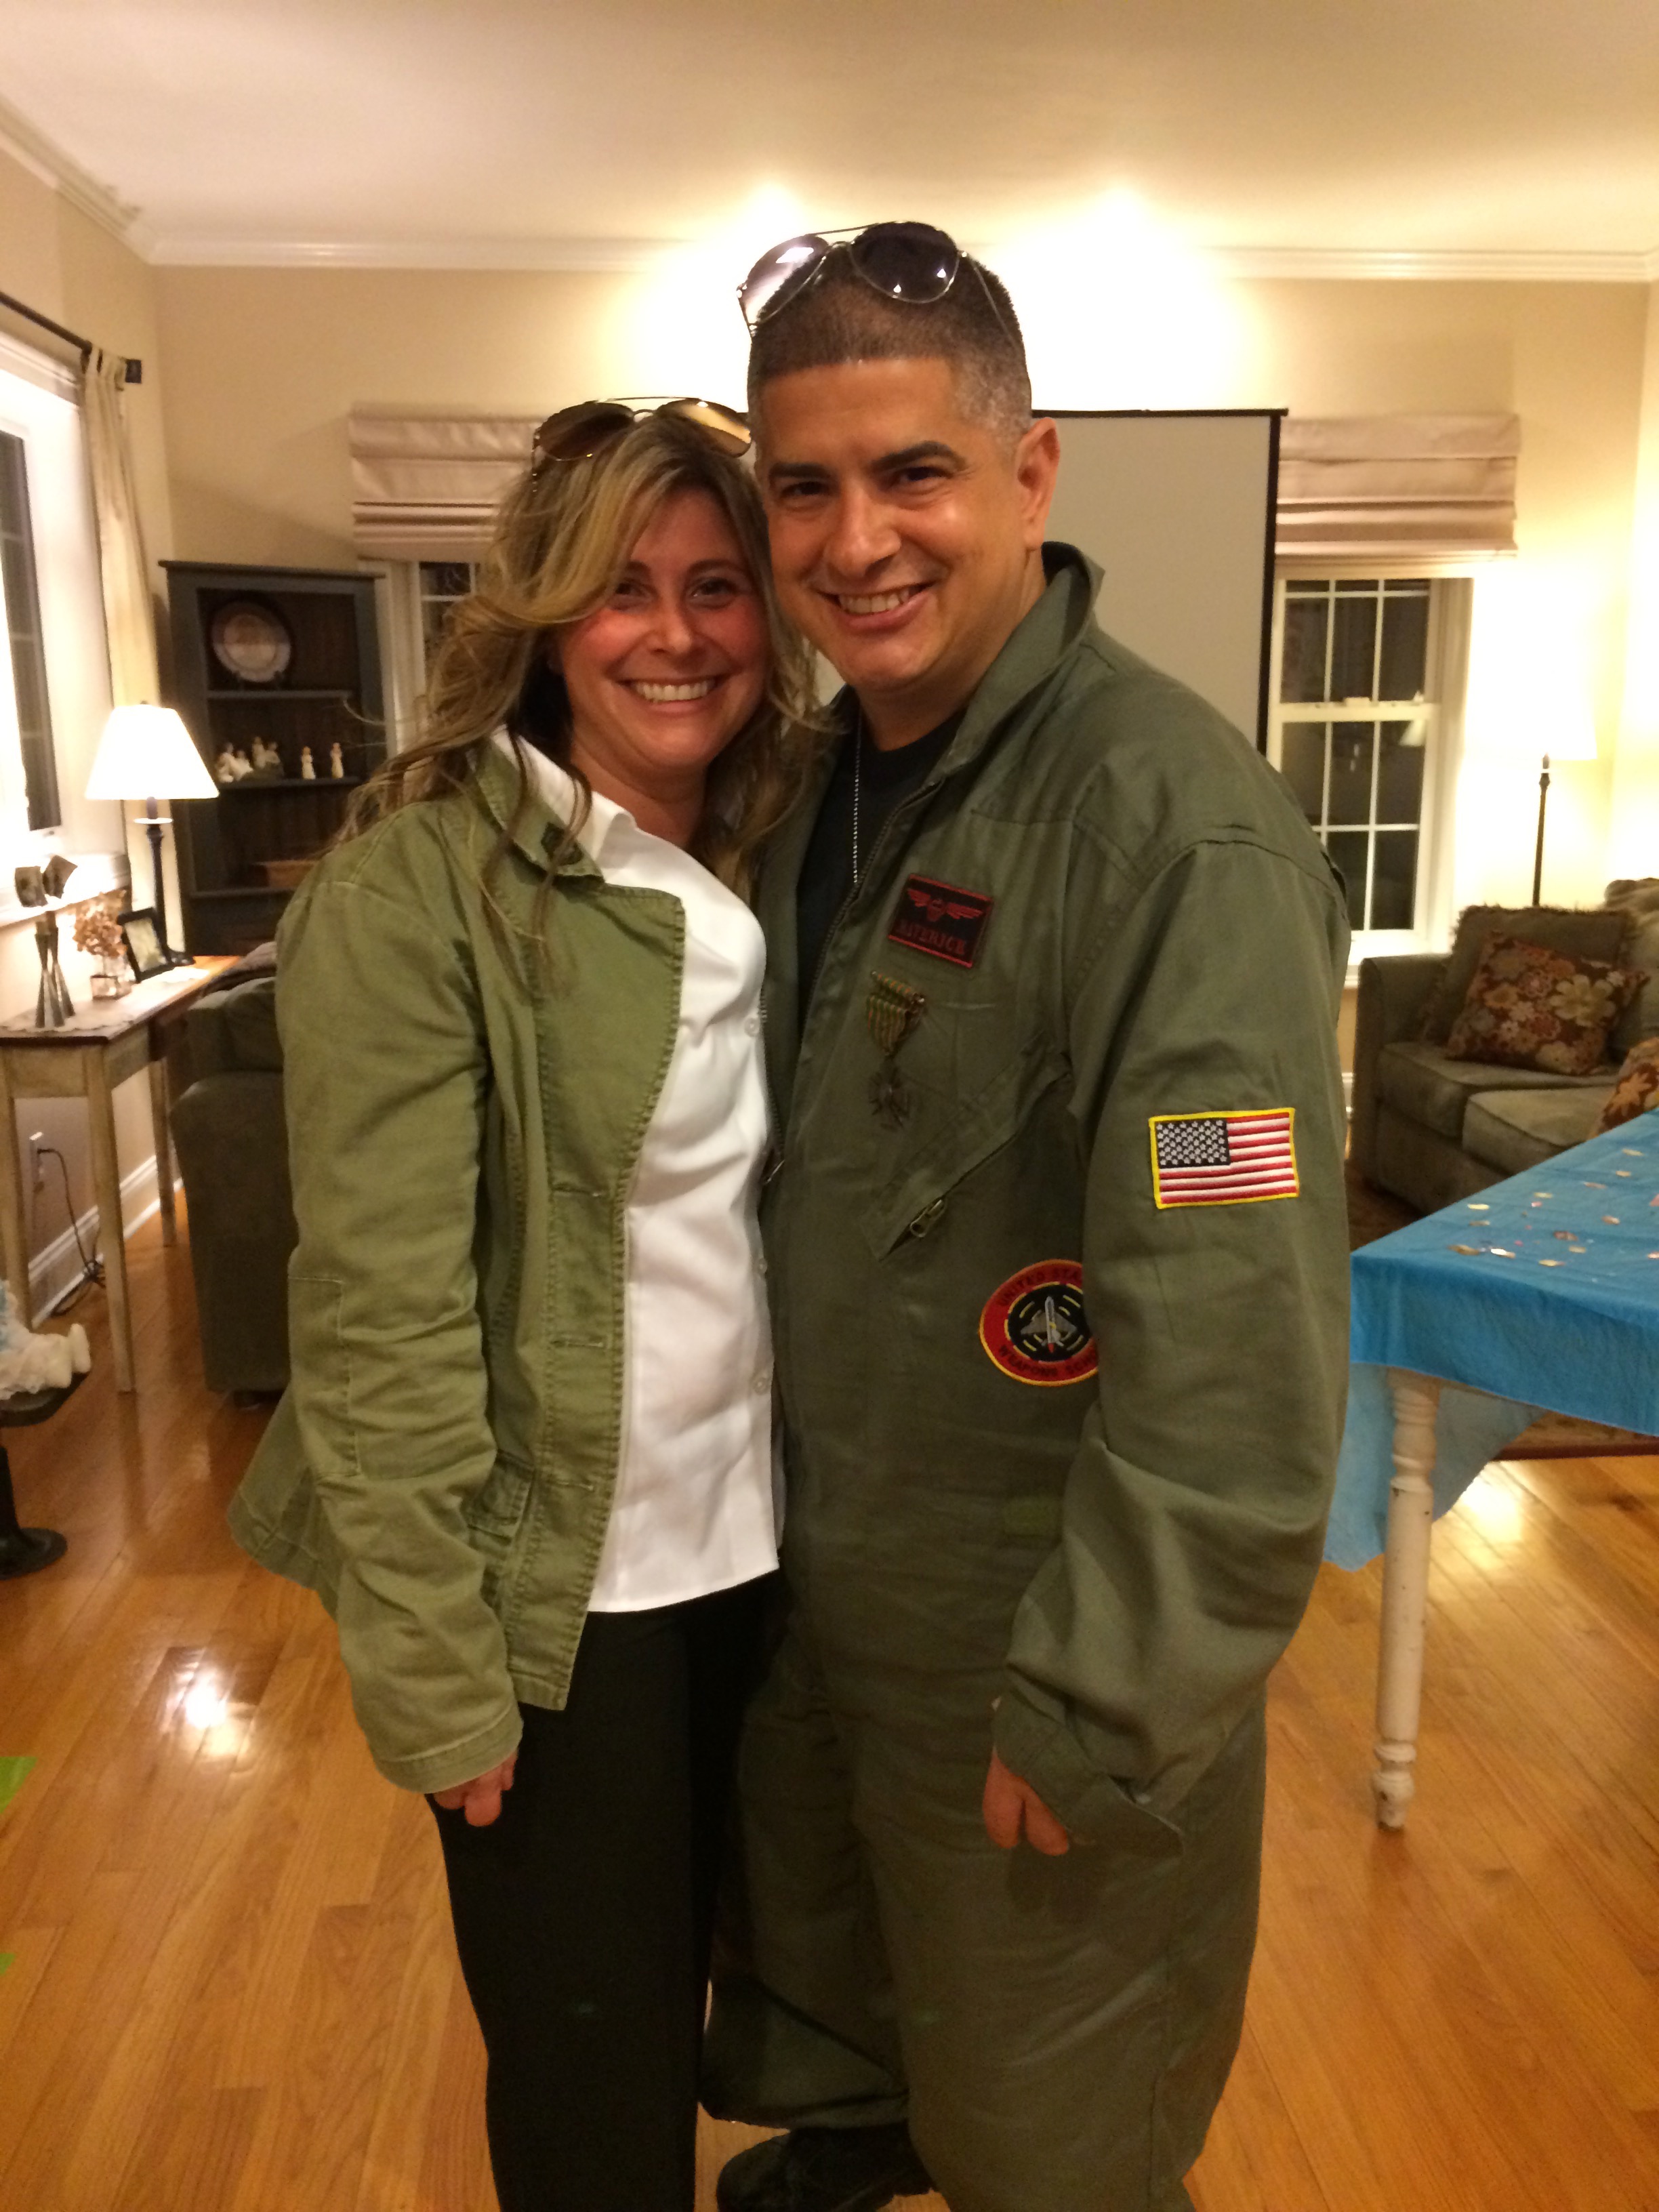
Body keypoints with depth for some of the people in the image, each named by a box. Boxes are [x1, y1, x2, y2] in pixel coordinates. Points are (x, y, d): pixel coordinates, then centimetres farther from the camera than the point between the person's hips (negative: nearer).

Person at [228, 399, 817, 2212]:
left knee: (698, 1992, 24)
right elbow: (379, 1312, -17)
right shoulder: (416, 890, -16)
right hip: (558, 1581, -5)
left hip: (758, 1547, 6)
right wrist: (435, 1660, -15)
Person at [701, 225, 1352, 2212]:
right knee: (819, 1956, 33)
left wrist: (1097, 1713, -21)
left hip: (1040, 1635, -7)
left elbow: (1238, 1346, -28)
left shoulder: (1173, 820, -27)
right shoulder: (834, 779, 1)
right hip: (814, 1577, 8)